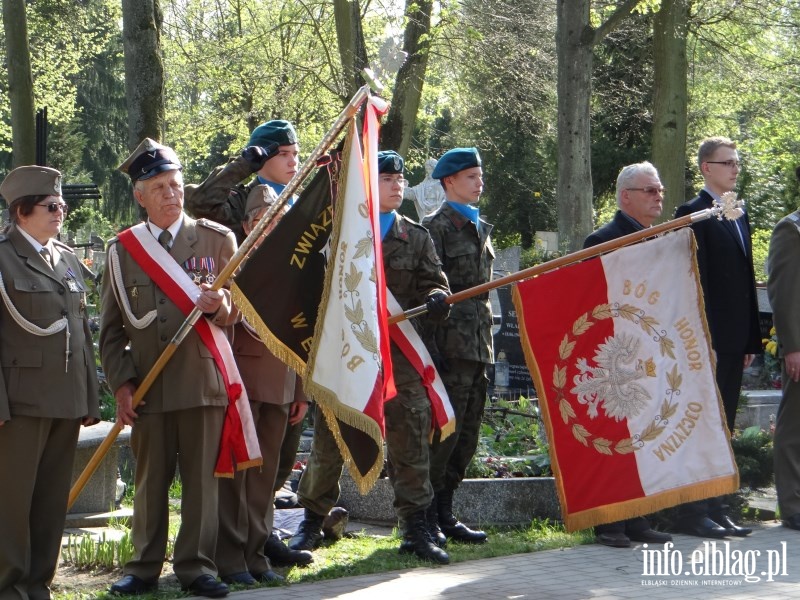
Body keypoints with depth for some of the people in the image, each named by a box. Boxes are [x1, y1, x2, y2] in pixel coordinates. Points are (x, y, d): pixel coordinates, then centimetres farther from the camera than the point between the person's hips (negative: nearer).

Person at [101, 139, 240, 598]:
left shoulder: (217, 239, 5)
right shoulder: (122, 249, 7)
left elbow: (237, 308, 6)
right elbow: (112, 327, 8)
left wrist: (219, 305, -18)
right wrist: (121, 383, -1)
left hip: (203, 381, -1)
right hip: (147, 385, 1)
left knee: (201, 478, 2)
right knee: (150, 481, 6)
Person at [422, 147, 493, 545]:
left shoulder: (480, 228, 19)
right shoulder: (437, 227, -6)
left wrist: (487, 346, 19)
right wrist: (430, 349, -19)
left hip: (478, 344, 8)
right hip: (451, 344, -8)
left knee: (466, 436, 9)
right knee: (444, 432, -7)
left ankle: (444, 513, 16)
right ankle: (426, 517, 1)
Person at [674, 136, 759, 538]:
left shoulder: (738, 215, 17)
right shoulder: (693, 214, -8)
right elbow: (695, 281, -14)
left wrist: (751, 338, 13)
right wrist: (703, 339, -18)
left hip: (734, 339, 8)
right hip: (709, 339, -8)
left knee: (722, 428, 10)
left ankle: (715, 509, 15)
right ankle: (695, 513, -2)